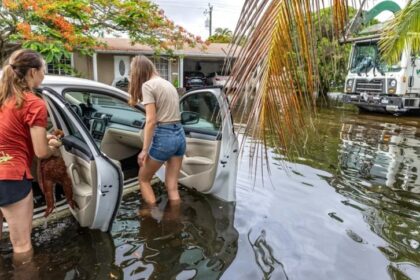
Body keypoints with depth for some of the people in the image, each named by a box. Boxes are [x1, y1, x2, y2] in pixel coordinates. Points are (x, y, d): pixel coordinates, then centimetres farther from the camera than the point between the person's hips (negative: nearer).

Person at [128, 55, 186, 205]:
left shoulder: (147, 85, -7)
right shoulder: (168, 83, 17)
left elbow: (151, 120, -14)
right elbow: (169, 113, 13)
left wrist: (145, 150, -11)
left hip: (164, 136, -7)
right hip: (179, 135, 7)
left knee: (143, 178, 15)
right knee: (172, 186, 12)